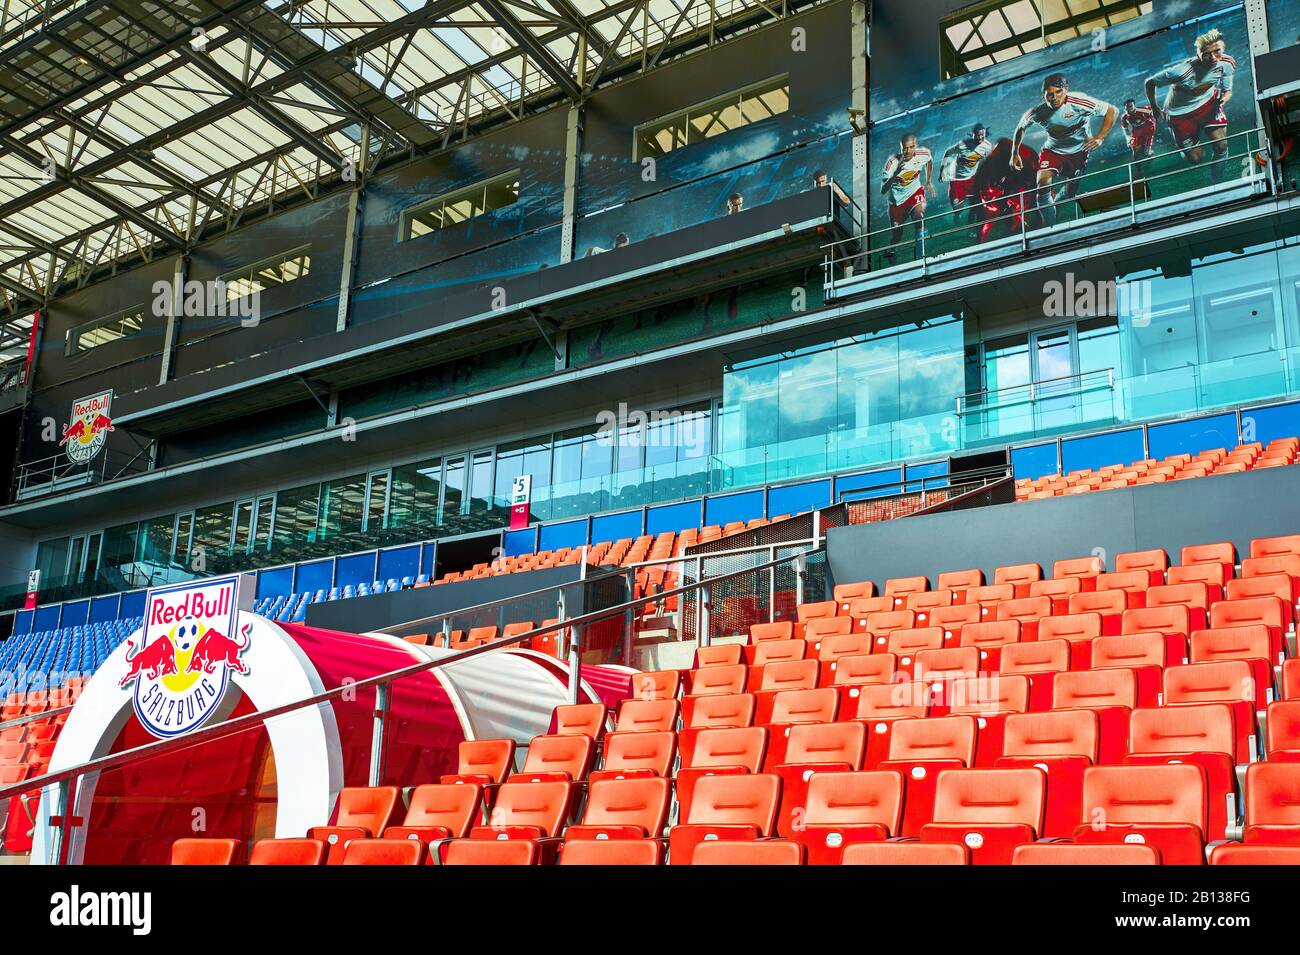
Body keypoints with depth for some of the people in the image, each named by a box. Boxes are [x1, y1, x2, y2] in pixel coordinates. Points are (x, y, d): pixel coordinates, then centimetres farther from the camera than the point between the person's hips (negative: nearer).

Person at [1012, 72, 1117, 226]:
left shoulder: (1079, 102, -29)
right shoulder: (1037, 113, -21)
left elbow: (1111, 110, -20)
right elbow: (1021, 127, 1)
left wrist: (1100, 137, -29)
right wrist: (1015, 153, 3)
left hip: (1079, 151, 0)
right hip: (1053, 150, 0)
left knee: (1070, 193, 6)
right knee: (1043, 183, -23)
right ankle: (1051, 226, -10)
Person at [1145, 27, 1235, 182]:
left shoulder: (1227, 64, -20)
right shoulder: (1182, 70, -36)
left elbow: (1227, 91, -3)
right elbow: (1150, 82, -22)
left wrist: (1222, 99, -29)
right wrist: (1155, 108, -7)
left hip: (1208, 102, 4)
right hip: (1180, 113, -3)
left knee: (1221, 146, -9)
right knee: (1196, 159, 2)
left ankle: (1218, 183, 18)